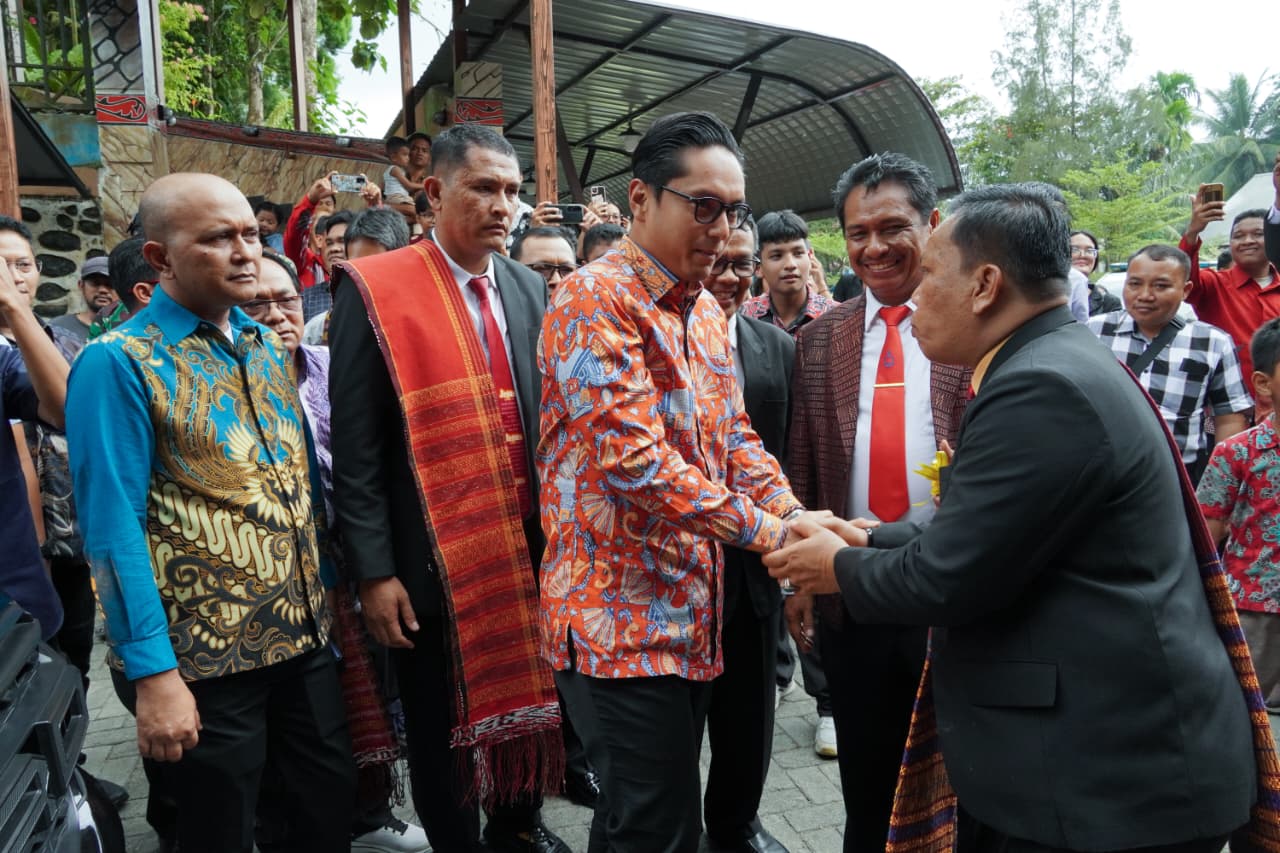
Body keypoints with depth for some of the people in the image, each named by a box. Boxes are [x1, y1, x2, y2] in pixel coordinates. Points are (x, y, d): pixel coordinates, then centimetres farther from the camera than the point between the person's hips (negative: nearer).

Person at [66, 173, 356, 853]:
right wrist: (152, 673, -18)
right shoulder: (118, 363, -12)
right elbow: (113, 529, -15)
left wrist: (329, 594, 12)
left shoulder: (267, 348, 8)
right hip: (206, 659, -5)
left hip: (305, 637, 6)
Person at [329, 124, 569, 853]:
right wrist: (374, 571, -13)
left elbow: (549, 417, 10)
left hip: (529, 547, 5)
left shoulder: (529, 289, 5)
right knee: (443, 731, 13)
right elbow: (355, 447, -11)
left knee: (525, 703, 21)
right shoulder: (374, 289, -9)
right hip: (434, 558, -4)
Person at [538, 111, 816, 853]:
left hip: (694, 611, 8)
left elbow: (734, 436, 12)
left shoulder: (707, 311, 12)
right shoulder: (594, 301, -15)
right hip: (622, 616, -8)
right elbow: (633, 457, -23)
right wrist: (761, 529, -18)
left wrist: (794, 518, -5)